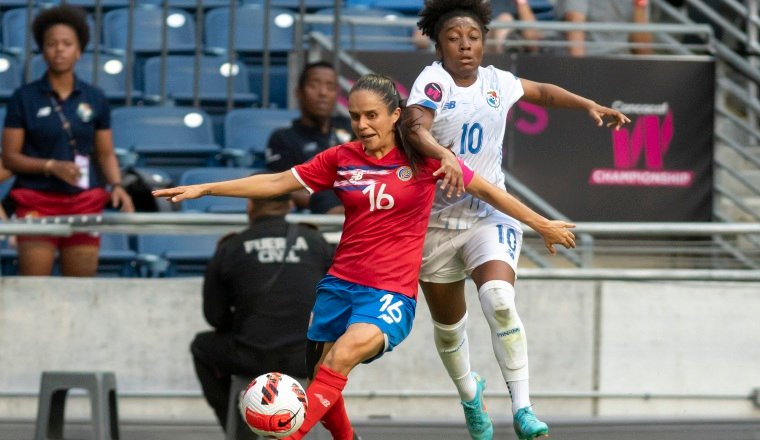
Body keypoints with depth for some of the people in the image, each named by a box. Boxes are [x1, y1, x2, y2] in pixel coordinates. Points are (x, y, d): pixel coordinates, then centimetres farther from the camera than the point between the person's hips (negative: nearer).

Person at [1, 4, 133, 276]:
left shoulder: (94, 99, 9)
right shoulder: (24, 98, 1)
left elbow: (106, 154, 12)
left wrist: (116, 185, -6)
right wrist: (52, 166, -14)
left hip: (85, 201, 2)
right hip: (37, 201, -2)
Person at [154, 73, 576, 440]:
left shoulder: (423, 158, -3)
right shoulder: (341, 158, 5)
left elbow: (486, 190, 6)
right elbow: (277, 182, 6)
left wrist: (542, 224, 11)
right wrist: (204, 188, 2)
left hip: (391, 294, -5)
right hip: (340, 285, 5)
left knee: (343, 354, -32)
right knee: (324, 390, 5)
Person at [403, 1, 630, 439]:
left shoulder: (498, 82, 4)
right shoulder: (433, 79, -11)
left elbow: (543, 92, 26)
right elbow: (414, 126, -31)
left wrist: (590, 106, 17)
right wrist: (444, 156, -48)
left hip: (490, 213, 1)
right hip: (437, 218, -1)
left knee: (499, 300, -26)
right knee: (448, 323, 13)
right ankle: (470, 395, 44)